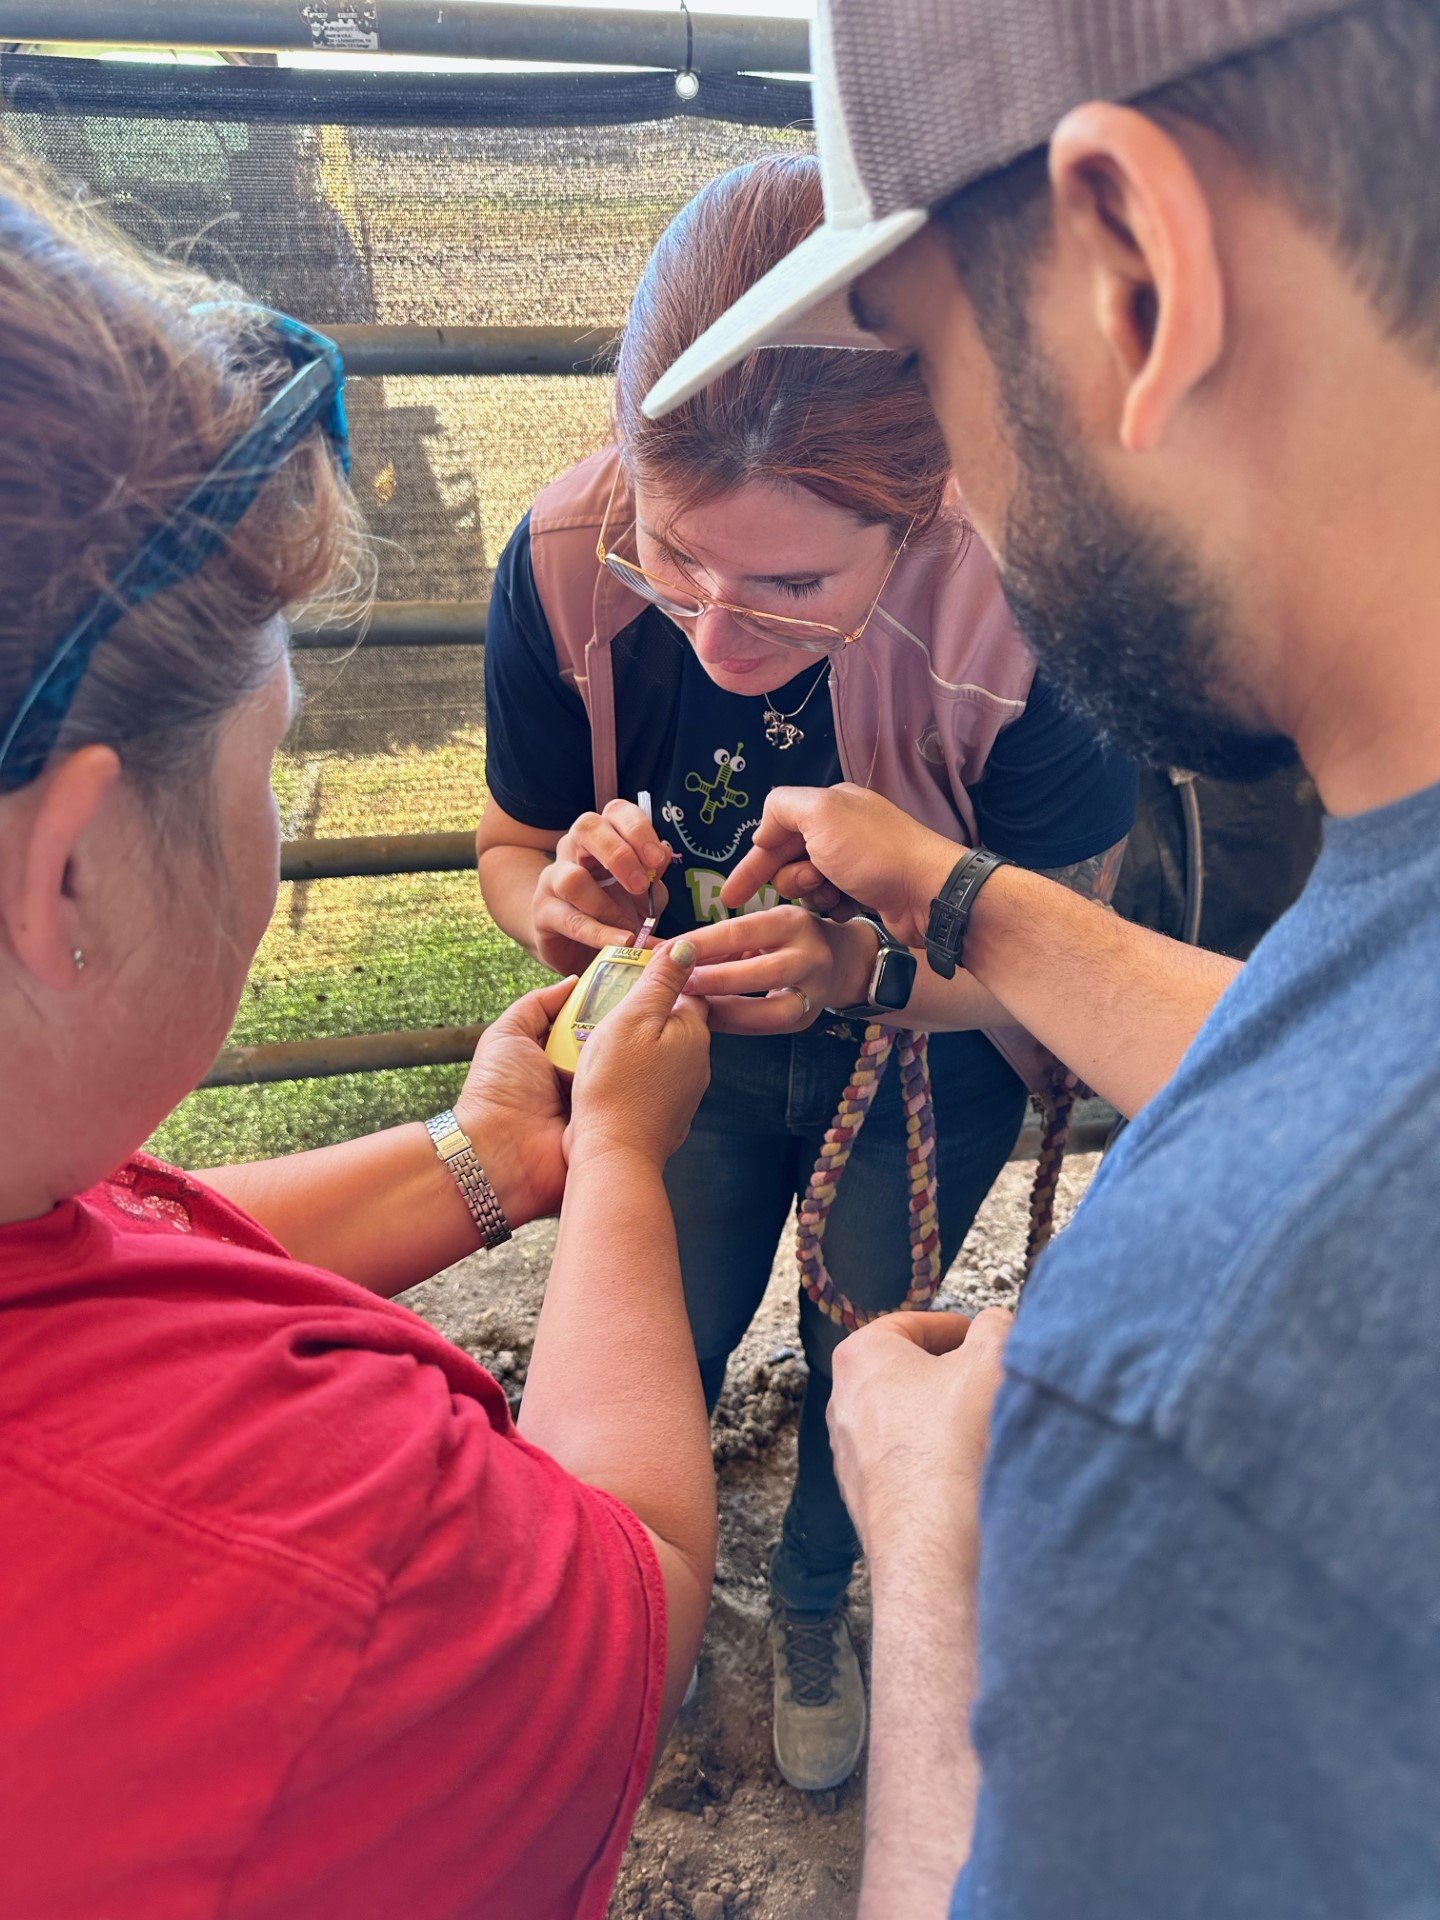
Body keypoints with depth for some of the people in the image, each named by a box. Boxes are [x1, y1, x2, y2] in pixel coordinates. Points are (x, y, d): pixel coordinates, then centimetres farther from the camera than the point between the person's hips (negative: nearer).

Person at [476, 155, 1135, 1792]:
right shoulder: (564, 561, -28)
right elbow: (512, 847, -11)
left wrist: (869, 964, -42)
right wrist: (563, 895, -35)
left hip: (919, 1068, -1)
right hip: (691, 1042, 1)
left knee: (864, 1364, 18)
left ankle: (813, 1606, 54)